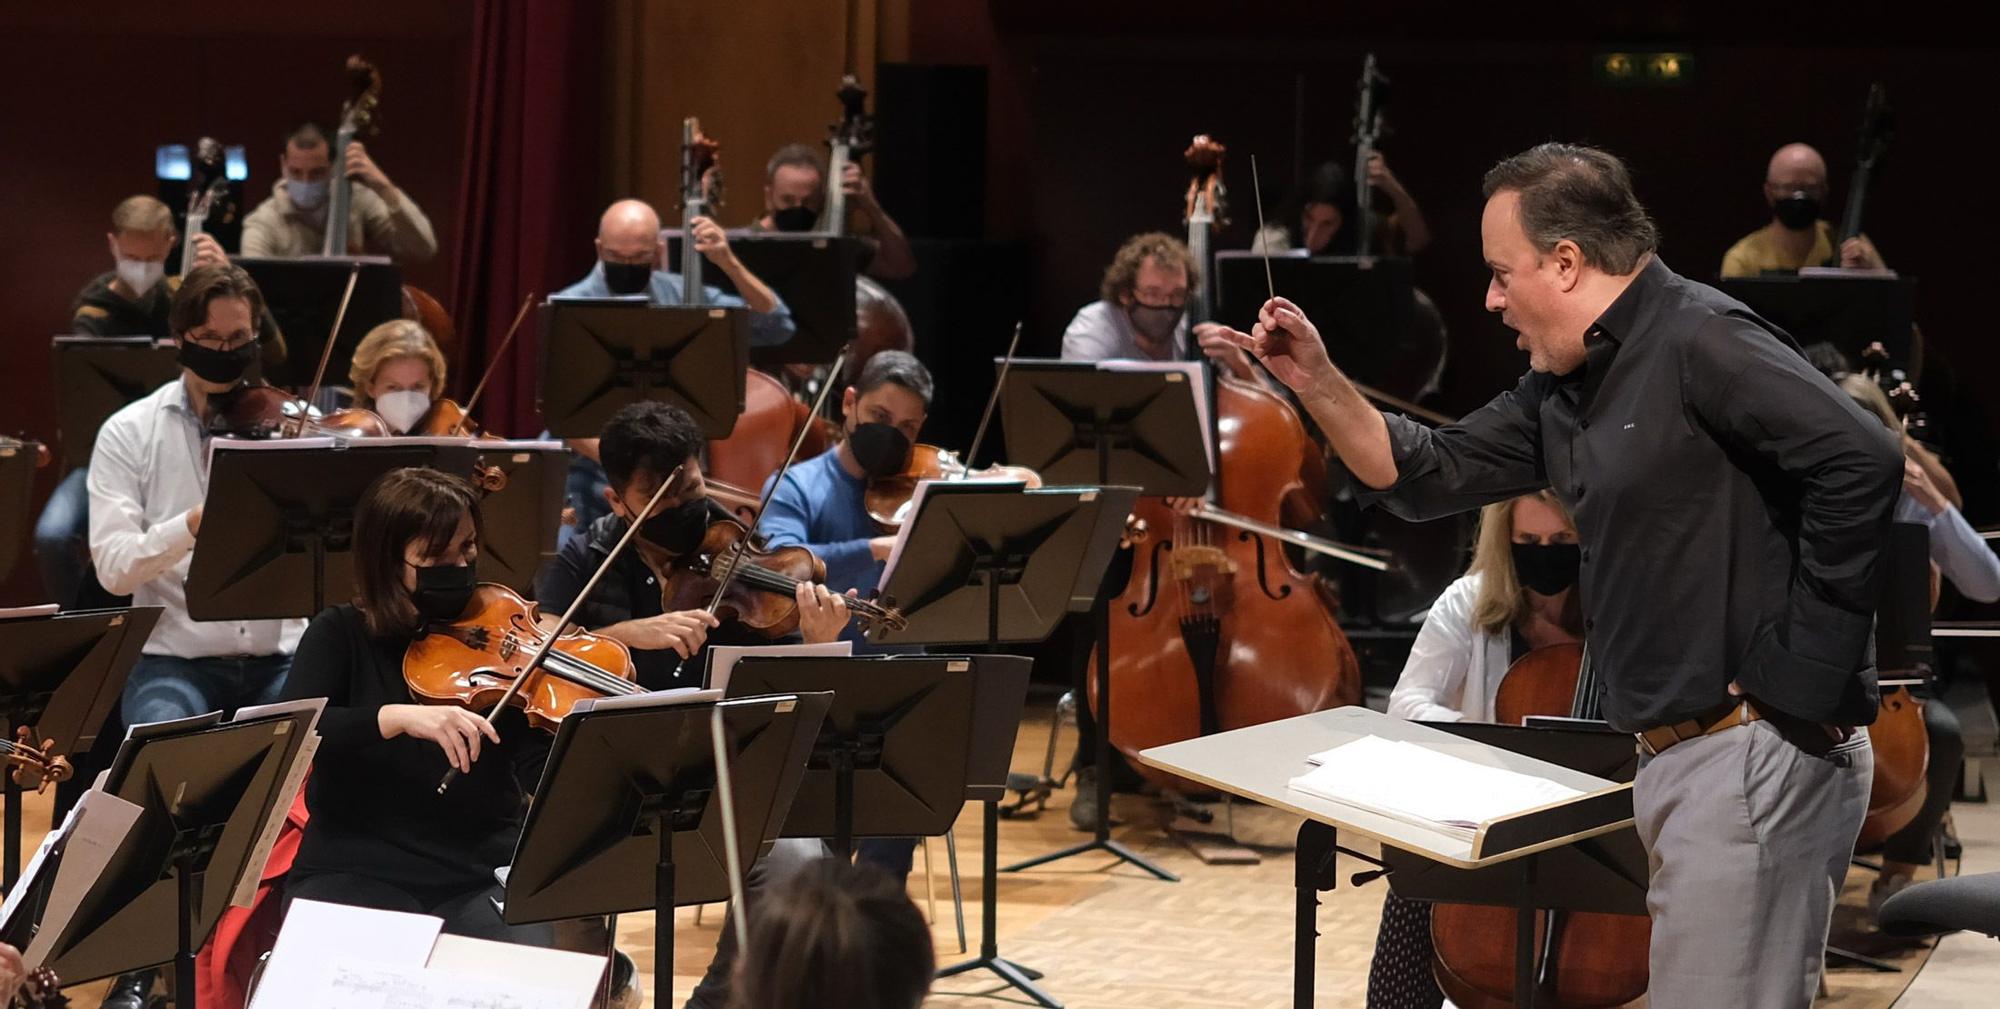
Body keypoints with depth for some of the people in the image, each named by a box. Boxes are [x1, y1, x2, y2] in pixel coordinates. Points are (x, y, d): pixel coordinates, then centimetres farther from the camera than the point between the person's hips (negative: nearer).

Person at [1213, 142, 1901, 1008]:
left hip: (1757, 756, -10)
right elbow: (1431, 478, 20)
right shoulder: (1566, 390, 15)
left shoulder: (1699, 342, -14)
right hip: (1680, 757, 10)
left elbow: (1861, 462, -24)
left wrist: (1799, 666, -21)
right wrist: (1316, 381, 8)